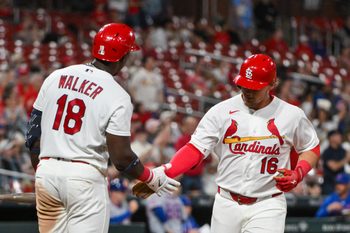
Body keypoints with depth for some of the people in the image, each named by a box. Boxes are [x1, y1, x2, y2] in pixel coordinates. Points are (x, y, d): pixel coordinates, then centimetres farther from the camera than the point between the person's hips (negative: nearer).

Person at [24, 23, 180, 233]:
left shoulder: (56, 77, 7)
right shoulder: (118, 96, -8)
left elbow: (33, 134, 9)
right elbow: (121, 156, -10)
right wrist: (151, 177, 7)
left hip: (46, 172, 5)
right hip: (85, 177, -5)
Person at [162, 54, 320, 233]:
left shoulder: (291, 115, -1)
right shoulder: (221, 111, -1)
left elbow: (311, 149, 13)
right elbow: (195, 149, -6)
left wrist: (297, 174, -8)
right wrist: (162, 174, -22)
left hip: (267, 206, -2)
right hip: (227, 204, 2)